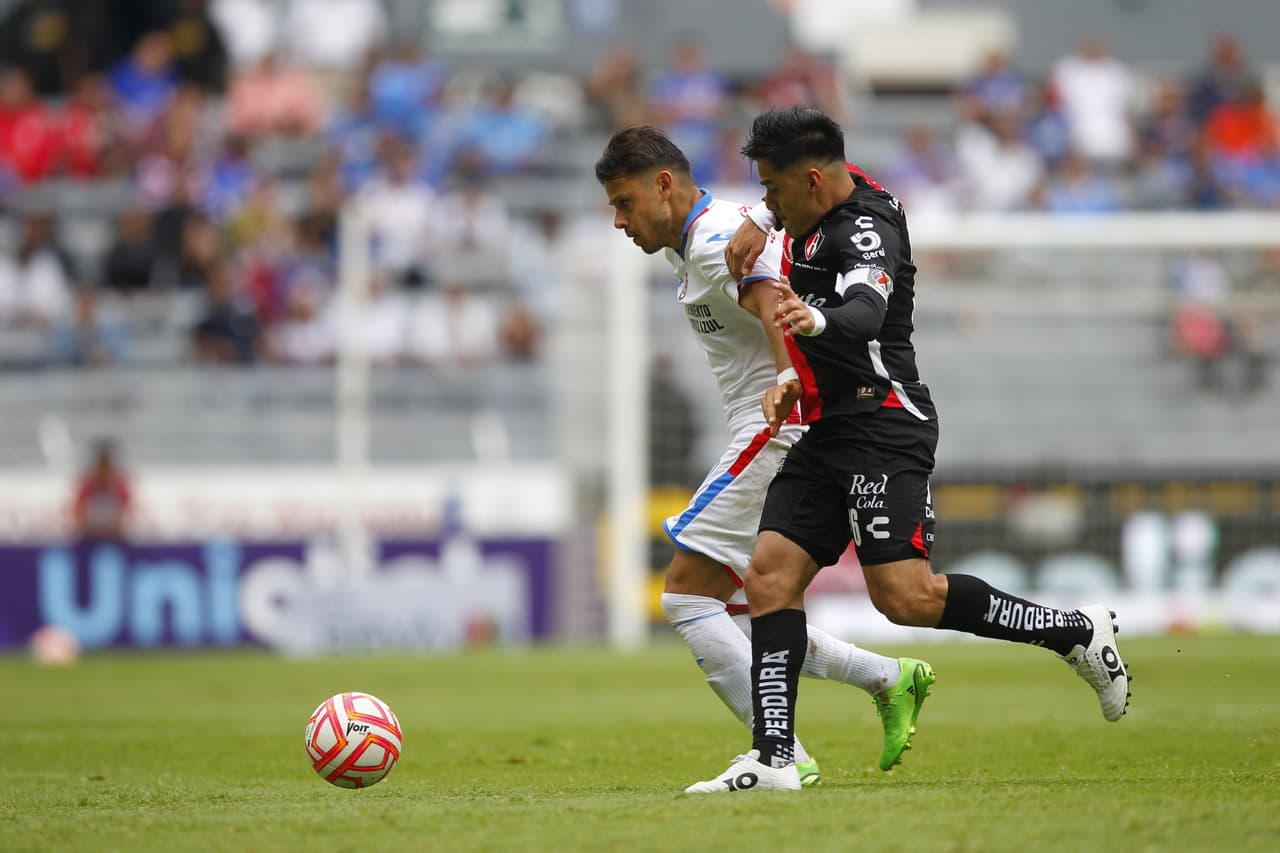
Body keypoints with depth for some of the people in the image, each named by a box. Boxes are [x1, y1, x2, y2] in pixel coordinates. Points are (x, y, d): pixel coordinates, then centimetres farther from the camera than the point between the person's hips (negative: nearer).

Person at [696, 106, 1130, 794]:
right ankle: (773, 759, -7)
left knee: (906, 596, -18)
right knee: (769, 577, -3)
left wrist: (816, 320, -57)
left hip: (883, 423, -10)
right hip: (828, 430, 10)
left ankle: (1075, 632, -4)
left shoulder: (867, 227, -15)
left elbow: (867, 310, -35)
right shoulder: (821, 214, 15)